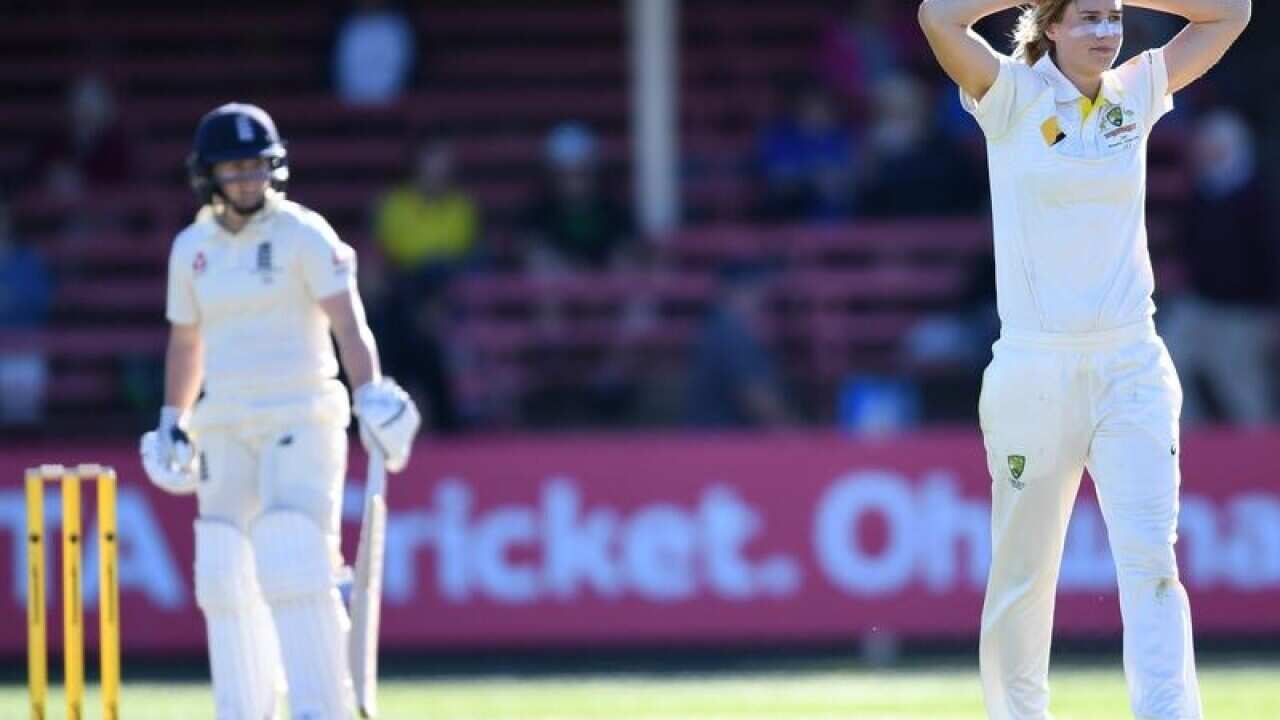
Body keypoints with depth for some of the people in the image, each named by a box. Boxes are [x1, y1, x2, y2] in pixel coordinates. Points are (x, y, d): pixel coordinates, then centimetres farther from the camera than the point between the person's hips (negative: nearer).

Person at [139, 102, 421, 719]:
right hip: (225, 430, 6)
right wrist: (172, 427, 18)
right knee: (225, 578, 5)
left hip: (301, 420, -6)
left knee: (295, 570, -17)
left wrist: (371, 397, -29)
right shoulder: (192, 248, 9)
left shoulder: (302, 234, -7)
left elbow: (348, 322, -16)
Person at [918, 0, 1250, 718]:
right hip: (1035, 369, -2)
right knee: (1023, 570, 3)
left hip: (1133, 369, 3)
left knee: (1151, 560, -11)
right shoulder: (1014, 98, -1)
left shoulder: (1137, 93, 10)